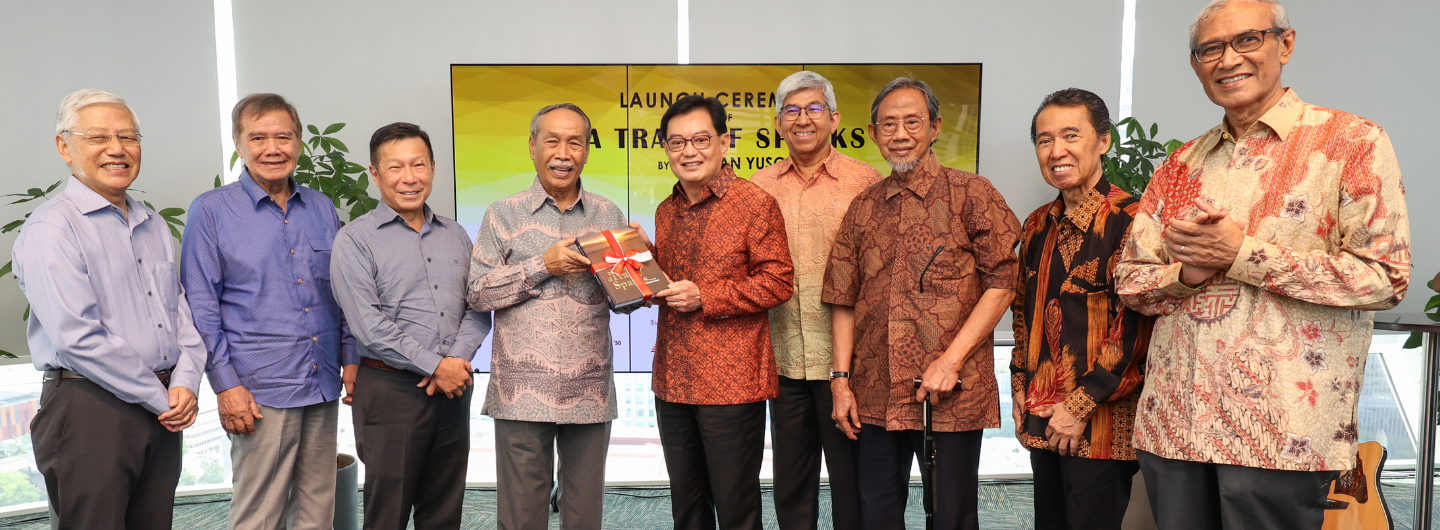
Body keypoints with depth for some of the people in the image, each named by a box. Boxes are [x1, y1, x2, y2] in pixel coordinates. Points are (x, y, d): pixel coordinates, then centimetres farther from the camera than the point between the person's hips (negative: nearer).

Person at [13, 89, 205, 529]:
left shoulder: (154, 226, 14)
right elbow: (78, 337, -17)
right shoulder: (50, 228, -9)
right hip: (90, 407, -6)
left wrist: (185, 384, -4)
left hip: (163, 410, 6)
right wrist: (160, 397, -13)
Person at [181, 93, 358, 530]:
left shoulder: (321, 208, 10)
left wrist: (351, 359, 9)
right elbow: (201, 308, -4)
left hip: (324, 388, 4)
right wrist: (226, 385, -9)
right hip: (261, 391, -4)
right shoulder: (211, 211, -2)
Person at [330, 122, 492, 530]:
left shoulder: (456, 235, 12)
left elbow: (478, 307, 9)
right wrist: (435, 365, -13)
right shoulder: (355, 240, -4)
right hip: (390, 389, -4)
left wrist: (457, 358, -9)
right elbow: (368, 325, -13)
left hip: (453, 386, 5)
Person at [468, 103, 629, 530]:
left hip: (590, 392, 2)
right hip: (522, 392, -2)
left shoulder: (609, 216, 9)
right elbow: (478, 292, -3)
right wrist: (543, 265, -12)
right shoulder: (504, 214, 4)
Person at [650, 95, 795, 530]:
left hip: (731, 382, -7)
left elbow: (778, 281, -13)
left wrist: (704, 297, -18)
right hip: (672, 381, 7)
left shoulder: (756, 204, -8)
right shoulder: (666, 212, 14)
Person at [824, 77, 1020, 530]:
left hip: (953, 393, -4)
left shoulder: (970, 194, -2)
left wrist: (951, 361, -15)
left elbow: (1001, 283, -7)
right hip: (877, 396, 4)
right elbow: (844, 300, 11)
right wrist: (842, 379, 5)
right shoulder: (863, 209, 10)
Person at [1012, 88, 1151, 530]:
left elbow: (1137, 328, -17)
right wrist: (1021, 387, 11)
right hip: (1042, 422, 7)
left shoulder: (1130, 220, -12)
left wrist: (1081, 404, -16)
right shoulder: (1039, 225, 11)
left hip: (1101, 426, -7)